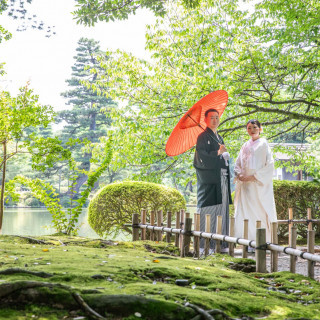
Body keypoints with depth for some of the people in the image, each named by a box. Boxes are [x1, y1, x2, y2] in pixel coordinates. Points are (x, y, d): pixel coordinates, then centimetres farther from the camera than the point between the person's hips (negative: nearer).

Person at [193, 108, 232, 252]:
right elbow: (201, 158, -16)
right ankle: (204, 245, -8)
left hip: (222, 180, 8)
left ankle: (221, 244, 11)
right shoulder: (203, 137, -4)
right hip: (209, 180, -8)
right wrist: (218, 153, -22)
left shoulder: (219, 138, 22)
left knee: (222, 209, 7)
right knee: (208, 212, -10)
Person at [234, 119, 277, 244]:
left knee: (259, 210, -6)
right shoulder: (245, 145, 17)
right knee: (243, 209, -2)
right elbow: (238, 163, 17)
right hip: (245, 183, 5)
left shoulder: (263, 144, 1)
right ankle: (249, 239, 2)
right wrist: (239, 175, -4)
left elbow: (269, 165, -7)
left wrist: (255, 176, -14)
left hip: (259, 184, -5)